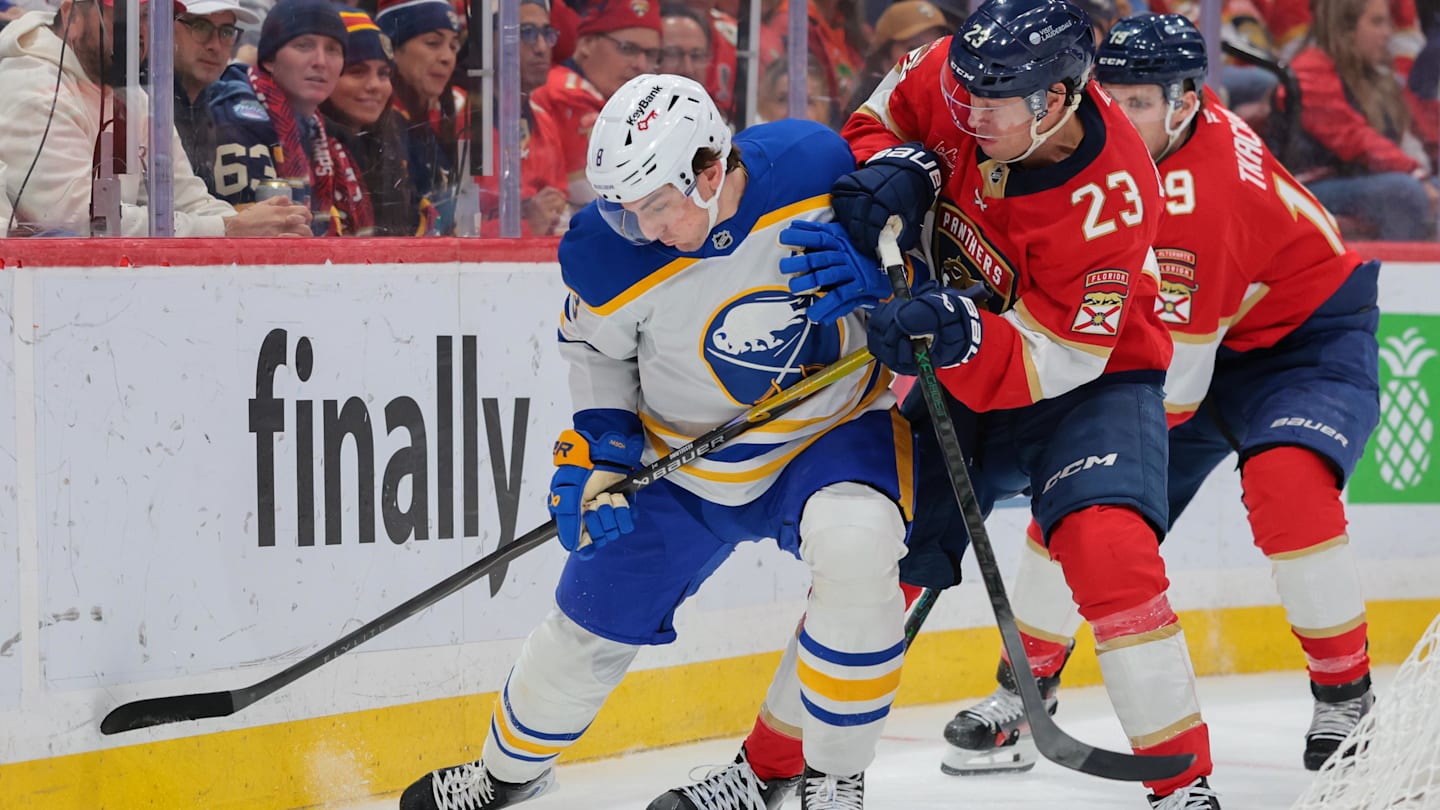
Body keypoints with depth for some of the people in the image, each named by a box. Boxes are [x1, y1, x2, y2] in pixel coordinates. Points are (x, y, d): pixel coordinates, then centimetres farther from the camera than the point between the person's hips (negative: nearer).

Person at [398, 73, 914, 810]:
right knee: (594, 624, 9)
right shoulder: (614, 253, -22)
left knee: (854, 545, -33)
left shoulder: (819, 170, -26)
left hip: (831, 427, -2)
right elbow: (596, 346, 0)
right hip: (681, 457, 2)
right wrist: (598, 447, -10)